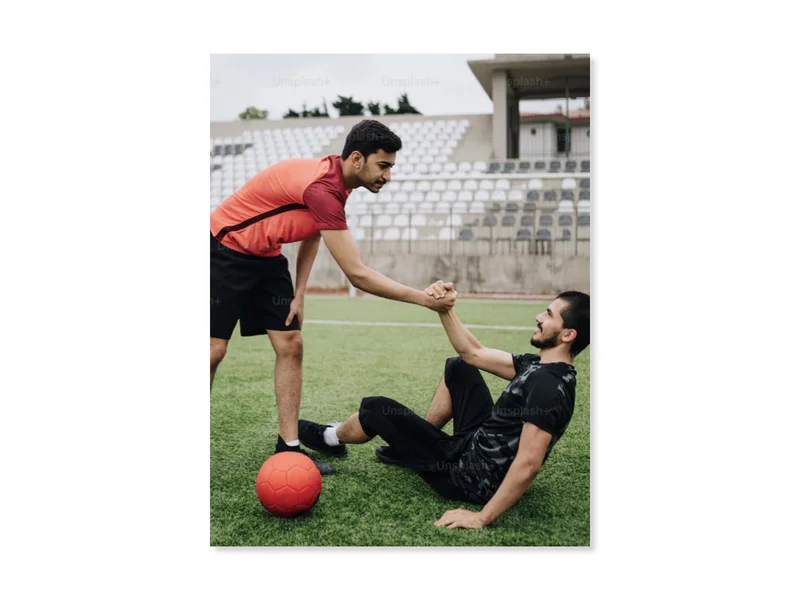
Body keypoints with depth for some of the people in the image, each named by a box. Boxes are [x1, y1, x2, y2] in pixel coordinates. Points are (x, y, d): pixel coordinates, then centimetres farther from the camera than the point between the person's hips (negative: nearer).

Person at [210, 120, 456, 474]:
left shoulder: (336, 181, -4)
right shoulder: (323, 189, -33)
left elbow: (312, 235, 14)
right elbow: (357, 275, -34)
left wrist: (299, 294, 5)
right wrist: (423, 299, -28)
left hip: (265, 257, 9)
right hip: (225, 250, -8)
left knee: (290, 345, -1)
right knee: (214, 349, -10)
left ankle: (288, 449, 2)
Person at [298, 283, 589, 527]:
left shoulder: (549, 385, -28)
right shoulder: (538, 366, 1)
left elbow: (529, 464, -34)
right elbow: (473, 354, 8)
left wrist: (482, 517, -32)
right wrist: (443, 308, -1)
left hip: (472, 477, -9)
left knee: (376, 409, 1)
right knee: (457, 367, 20)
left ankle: (330, 439, 35)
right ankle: (413, 445, 28)